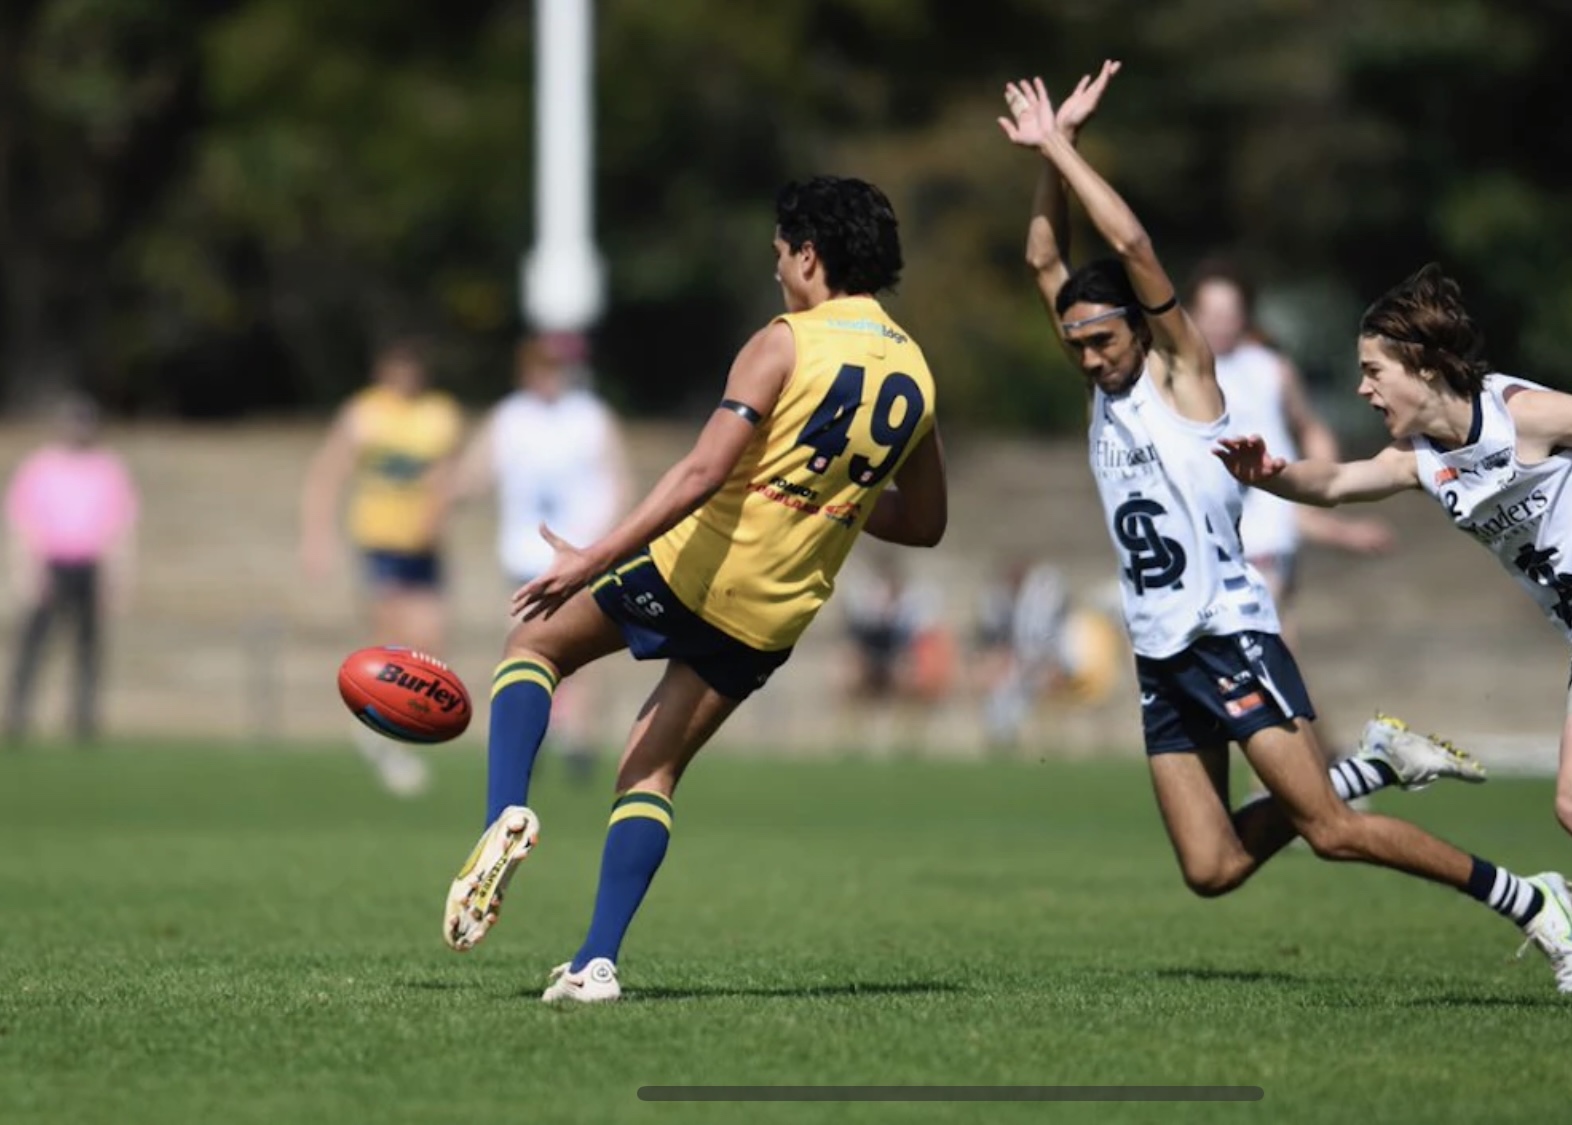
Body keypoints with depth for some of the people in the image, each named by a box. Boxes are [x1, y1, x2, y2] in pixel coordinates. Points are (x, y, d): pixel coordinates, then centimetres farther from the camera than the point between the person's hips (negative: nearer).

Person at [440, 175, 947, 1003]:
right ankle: (598, 961, 3)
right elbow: (924, 524, 16)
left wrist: (595, 558, -21)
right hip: (778, 616, 5)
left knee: (536, 641, 16)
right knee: (654, 771, 15)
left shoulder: (785, 344, -11)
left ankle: (506, 813, -7)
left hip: (699, 568, -5)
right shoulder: (915, 377, 7)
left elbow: (703, 472, -21)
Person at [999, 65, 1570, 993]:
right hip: (1161, 658, 7)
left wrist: (1062, 145, -9)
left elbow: (1132, 245, -16)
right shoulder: (1105, 386, 14)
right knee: (1212, 870, -4)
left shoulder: (1183, 372, -4)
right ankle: (1374, 766, 14)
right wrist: (1048, 160, 6)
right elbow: (1046, 259, 18)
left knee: (1330, 830, -15)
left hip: (1228, 635, -7)